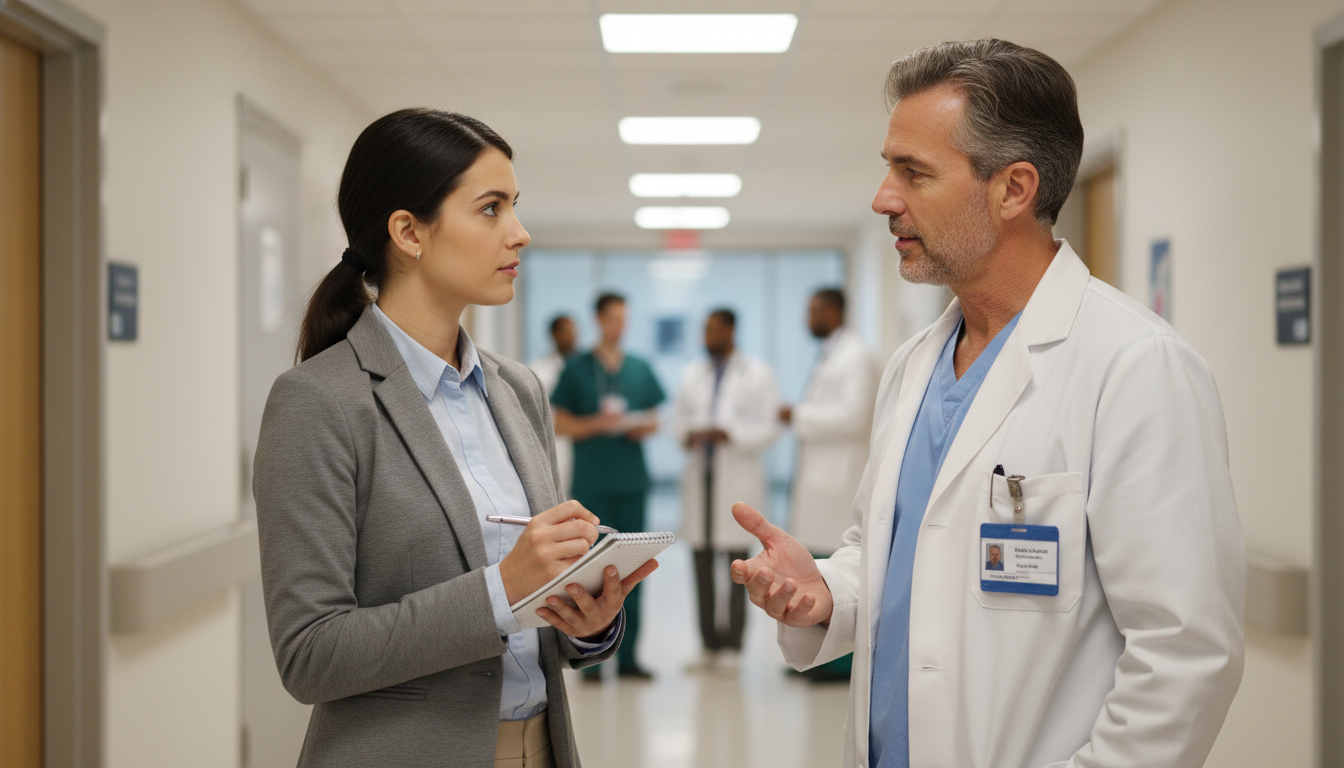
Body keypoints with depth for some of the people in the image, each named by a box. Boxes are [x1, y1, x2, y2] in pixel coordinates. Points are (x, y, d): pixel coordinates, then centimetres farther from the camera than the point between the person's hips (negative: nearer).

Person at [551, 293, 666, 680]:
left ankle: (627, 655, 10)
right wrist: (597, 423, -14)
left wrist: (645, 427, -5)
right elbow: (560, 424, 1)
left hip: (632, 480, 3)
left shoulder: (640, 369, 13)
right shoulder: (577, 368, 3)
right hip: (591, 483, -3)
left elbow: (654, 417, 17)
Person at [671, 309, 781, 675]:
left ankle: (731, 647, 1)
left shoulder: (758, 374, 1)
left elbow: (768, 427, -4)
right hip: (700, 477, 4)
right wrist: (688, 435, -7)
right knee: (702, 565, 4)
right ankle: (709, 645, 10)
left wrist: (727, 433, -16)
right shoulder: (692, 374, 15)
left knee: (735, 566, -4)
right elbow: (679, 416, 15)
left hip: (737, 480, -4)